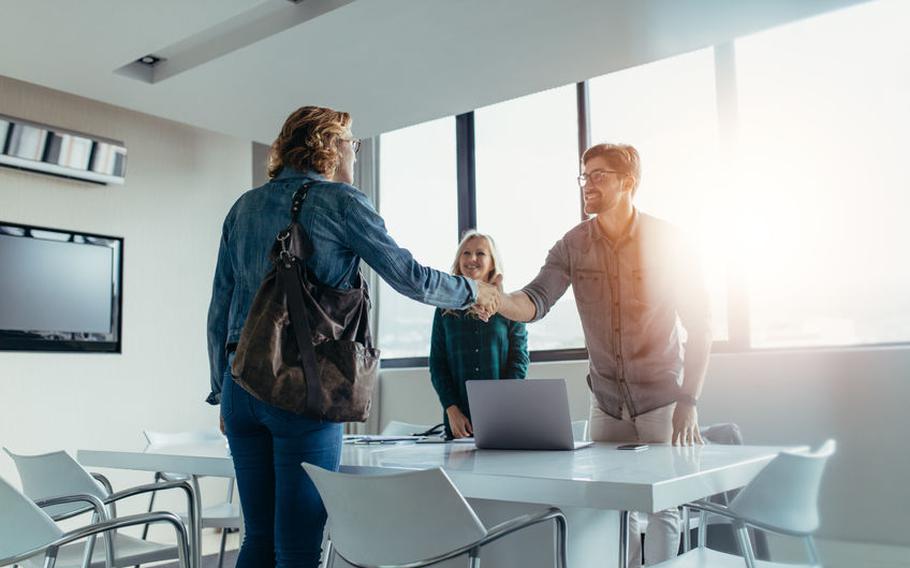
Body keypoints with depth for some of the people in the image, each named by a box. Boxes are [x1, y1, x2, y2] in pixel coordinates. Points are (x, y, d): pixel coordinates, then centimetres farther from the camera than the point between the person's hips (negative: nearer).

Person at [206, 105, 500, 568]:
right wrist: (472, 291, 15)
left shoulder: (244, 207, 16)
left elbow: (219, 309, 15)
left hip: (242, 383, 6)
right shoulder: (339, 201, -1)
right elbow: (408, 276, -2)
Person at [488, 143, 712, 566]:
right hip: (606, 400, 3)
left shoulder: (667, 240, -8)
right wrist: (498, 301, -37)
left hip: (662, 396, -3)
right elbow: (536, 300, -14)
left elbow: (698, 323, -8)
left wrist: (688, 401, -14)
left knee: (662, 508, 1)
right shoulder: (573, 245, -1)